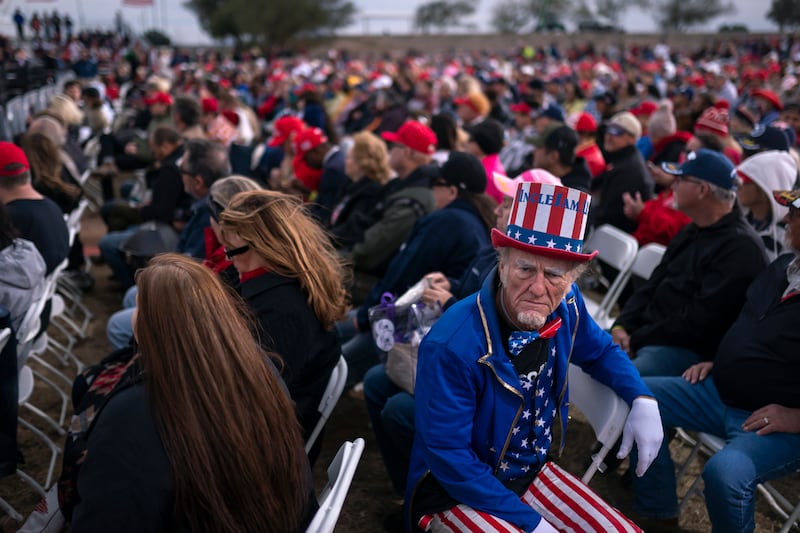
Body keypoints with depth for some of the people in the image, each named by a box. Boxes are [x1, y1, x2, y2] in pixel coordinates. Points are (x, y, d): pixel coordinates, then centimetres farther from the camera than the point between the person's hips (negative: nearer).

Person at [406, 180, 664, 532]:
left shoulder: (566, 306, -11)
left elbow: (600, 351, 12)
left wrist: (642, 399, -6)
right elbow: (447, 455, -25)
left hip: (533, 475, 6)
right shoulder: (452, 345, -30)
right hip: (457, 493, -6)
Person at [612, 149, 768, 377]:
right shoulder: (692, 232, 19)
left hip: (690, 350, -9)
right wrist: (621, 326, 0)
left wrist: (637, 340, -14)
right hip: (644, 335, 9)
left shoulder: (740, 246, -13)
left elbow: (701, 320, -19)